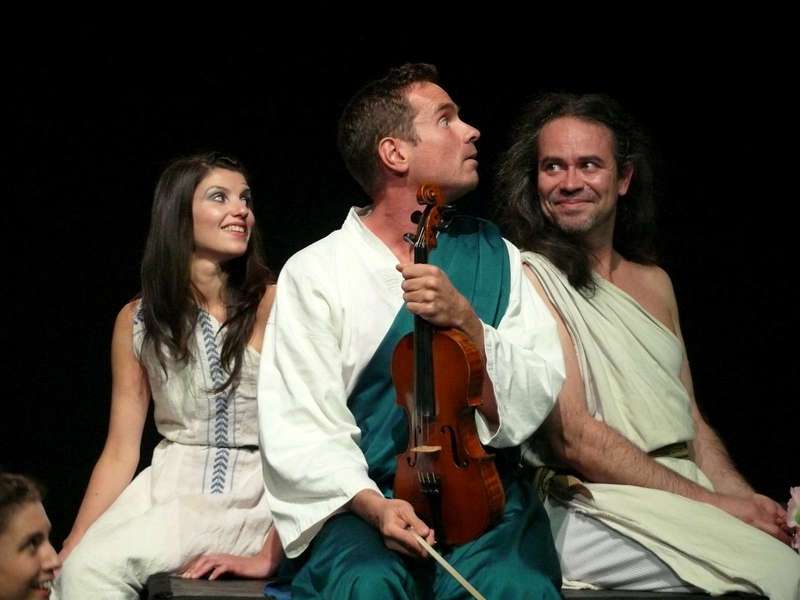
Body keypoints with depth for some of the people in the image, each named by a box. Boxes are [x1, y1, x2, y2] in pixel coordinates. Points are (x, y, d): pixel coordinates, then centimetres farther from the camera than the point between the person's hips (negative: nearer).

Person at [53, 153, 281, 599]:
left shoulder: (272, 306, -6)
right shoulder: (137, 321, 6)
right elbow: (121, 452, 5)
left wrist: (270, 555, -20)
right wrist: (69, 550, -6)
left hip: (251, 500, -3)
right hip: (165, 491, 3)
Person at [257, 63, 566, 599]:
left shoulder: (495, 257, 10)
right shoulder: (315, 272, 0)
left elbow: (537, 399, 0)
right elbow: (299, 426, -8)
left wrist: (467, 322, -16)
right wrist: (371, 502, -24)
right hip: (362, 498, -2)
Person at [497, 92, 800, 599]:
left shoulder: (653, 282, 20)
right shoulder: (529, 279, -3)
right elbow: (574, 438, -11)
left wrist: (743, 497, -1)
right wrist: (713, 502, -15)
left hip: (691, 496, 7)